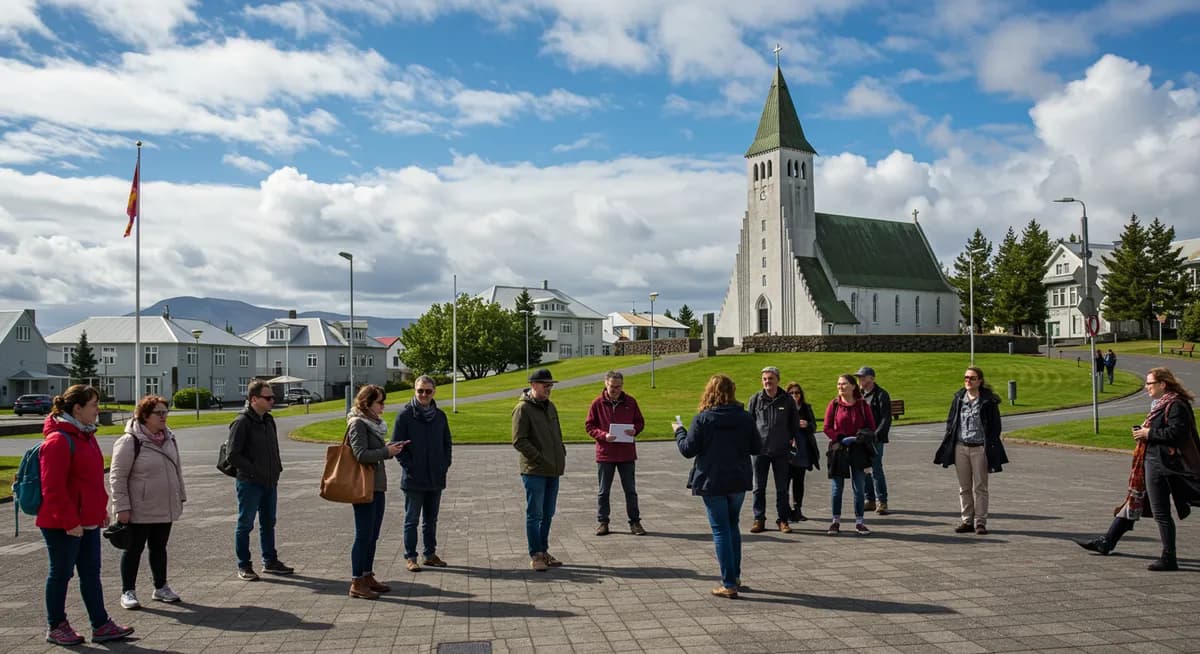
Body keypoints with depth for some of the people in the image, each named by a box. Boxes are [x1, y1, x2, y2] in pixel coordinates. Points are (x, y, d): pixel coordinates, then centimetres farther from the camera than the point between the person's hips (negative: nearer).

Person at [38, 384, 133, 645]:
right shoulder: (59, 440, -19)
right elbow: (52, 488, -21)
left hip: (88, 521, 9)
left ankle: (101, 626, 17)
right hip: (62, 525, -9)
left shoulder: (86, 435, 11)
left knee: (91, 573, 11)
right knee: (61, 573, 6)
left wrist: (102, 509, 17)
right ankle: (56, 627, 22)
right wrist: (69, 521, -20)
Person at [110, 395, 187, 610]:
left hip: (165, 509, 6)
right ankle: (128, 592, 17)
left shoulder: (169, 438, 8)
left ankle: (161, 587, 26)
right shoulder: (130, 442, -15)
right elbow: (117, 477, -15)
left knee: (159, 548, 15)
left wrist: (180, 496, 15)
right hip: (139, 511, -6)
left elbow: (177, 469, 17)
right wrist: (122, 507, -18)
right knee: (134, 550, 5)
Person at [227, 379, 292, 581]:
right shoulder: (242, 422, -15)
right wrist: (255, 472, -19)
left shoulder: (269, 420, 10)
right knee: (245, 524, 3)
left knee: (268, 523, 15)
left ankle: (270, 562, 26)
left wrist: (276, 469, 8)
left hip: (270, 482, 8)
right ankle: (243, 566, 13)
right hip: (250, 483, -8)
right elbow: (233, 455, -18)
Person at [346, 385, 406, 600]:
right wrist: (387, 451, -20)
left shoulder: (374, 423, 15)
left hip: (377, 486, 9)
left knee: (372, 535, 14)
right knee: (364, 535, -5)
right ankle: (356, 583, 2)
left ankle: (367, 576, 22)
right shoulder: (358, 423, -12)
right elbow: (361, 454, -21)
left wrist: (391, 448, 6)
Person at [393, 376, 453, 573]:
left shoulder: (440, 415, 7)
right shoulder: (405, 415, -6)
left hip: (436, 479, 4)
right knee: (412, 520, 4)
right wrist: (409, 467, -12)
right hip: (414, 480, -4)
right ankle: (410, 557, 12)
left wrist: (445, 465, 4)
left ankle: (430, 554, 23)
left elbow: (447, 443, 15)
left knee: (431, 519, 14)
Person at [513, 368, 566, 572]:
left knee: (548, 514, 13)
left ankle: (544, 551, 23)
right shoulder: (523, 408, -9)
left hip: (553, 471, 8)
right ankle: (535, 555, 6)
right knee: (535, 514, -1)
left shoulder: (550, 406, 15)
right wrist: (539, 458, -16)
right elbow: (519, 440, -14)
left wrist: (561, 454, 10)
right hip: (534, 471, -7)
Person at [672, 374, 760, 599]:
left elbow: (688, 450, -11)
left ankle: (729, 584, 3)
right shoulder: (745, 418, -4)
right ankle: (735, 576, 27)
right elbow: (757, 448, 2)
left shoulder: (702, 419, -13)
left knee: (721, 530, 2)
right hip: (738, 481, 4)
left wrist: (679, 431, 7)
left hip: (712, 482, -3)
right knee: (733, 526, 21)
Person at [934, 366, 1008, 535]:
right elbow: (950, 422, 11)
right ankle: (967, 520, 17)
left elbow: (995, 426, -3)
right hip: (960, 447, 4)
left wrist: (991, 450, -9)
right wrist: (948, 447, 6)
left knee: (980, 487, 2)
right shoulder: (958, 398, 8)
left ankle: (980, 522, 10)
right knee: (964, 487, 9)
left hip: (980, 448, -4)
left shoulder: (989, 401, -4)